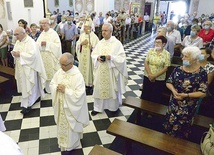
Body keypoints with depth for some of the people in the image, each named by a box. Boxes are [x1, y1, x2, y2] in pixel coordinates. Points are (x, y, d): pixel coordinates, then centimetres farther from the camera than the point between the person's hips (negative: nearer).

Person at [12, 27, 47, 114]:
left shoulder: (30, 42, -16)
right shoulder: (18, 41, 10)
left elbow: (32, 55, -25)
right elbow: (15, 51, 14)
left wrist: (20, 54, -23)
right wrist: (14, 53, -9)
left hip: (28, 67, -8)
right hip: (20, 67, 8)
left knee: (28, 86, -2)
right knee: (24, 84, 15)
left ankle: (27, 105, 5)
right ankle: (35, 97, 31)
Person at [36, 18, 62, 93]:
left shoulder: (54, 33, -6)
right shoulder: (42, 34, 12)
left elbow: (58, 45, -15)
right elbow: (37, 44, 10)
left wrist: (47, 44, -19)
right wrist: (41, 44, -12)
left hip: (52, 57, -5)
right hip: (43, 57, 6)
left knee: (53, 73, 1)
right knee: (45, 73, 11)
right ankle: (48, 89, 25)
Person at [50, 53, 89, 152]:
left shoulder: (78, 76, -24)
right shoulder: (60, 71, -4)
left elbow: (78, 94, -26)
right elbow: (52, 84, 6)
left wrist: (65, 90, -27)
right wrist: (56, 88, -16)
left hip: (71, 108, -6)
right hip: (60, 105, 6)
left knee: (71, 126, 14)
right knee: (61, 124, 24)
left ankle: (71, 144, 38)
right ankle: (63, 142, 48)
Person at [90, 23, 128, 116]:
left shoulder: (117, 43, -8)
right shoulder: (100, 43, 7)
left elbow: (122, 58, -12)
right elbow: (93, 54, 11)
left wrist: (111, 57, -24)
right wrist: (97, 57, -10)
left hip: (111, 71, -4)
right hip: (100, 71, 4)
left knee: (112, 89, 9)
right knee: (99, 88, 9)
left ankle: (113, 107, 31)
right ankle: (98, 107, 25)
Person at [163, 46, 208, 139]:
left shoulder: (201, 73, -15)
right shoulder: (178, 69, -4)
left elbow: (203, 93, -15)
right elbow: (169, 82, 3)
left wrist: (186, 95, -24)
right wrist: (173, 91, -17)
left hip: (188, 107, -3)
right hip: (174, 103, 4)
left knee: (182, 127, 13)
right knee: (170, 123, 16)